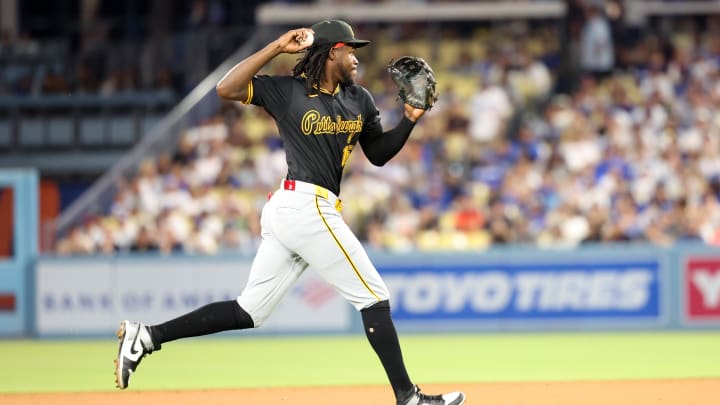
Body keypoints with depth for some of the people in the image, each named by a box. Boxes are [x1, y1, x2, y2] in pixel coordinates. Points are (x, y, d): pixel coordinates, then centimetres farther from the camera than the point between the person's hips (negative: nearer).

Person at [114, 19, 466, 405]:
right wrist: (276, 48, -17)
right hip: (307, 205, -8)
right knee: (373, 296, -4)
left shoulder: (359, 100, 15)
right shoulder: (287, 91, -5)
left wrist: (409, 120, 5)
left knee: (248, 312, 8)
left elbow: (378, 154, 22)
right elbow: (227, 88, -14)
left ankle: (146, 336, 7)